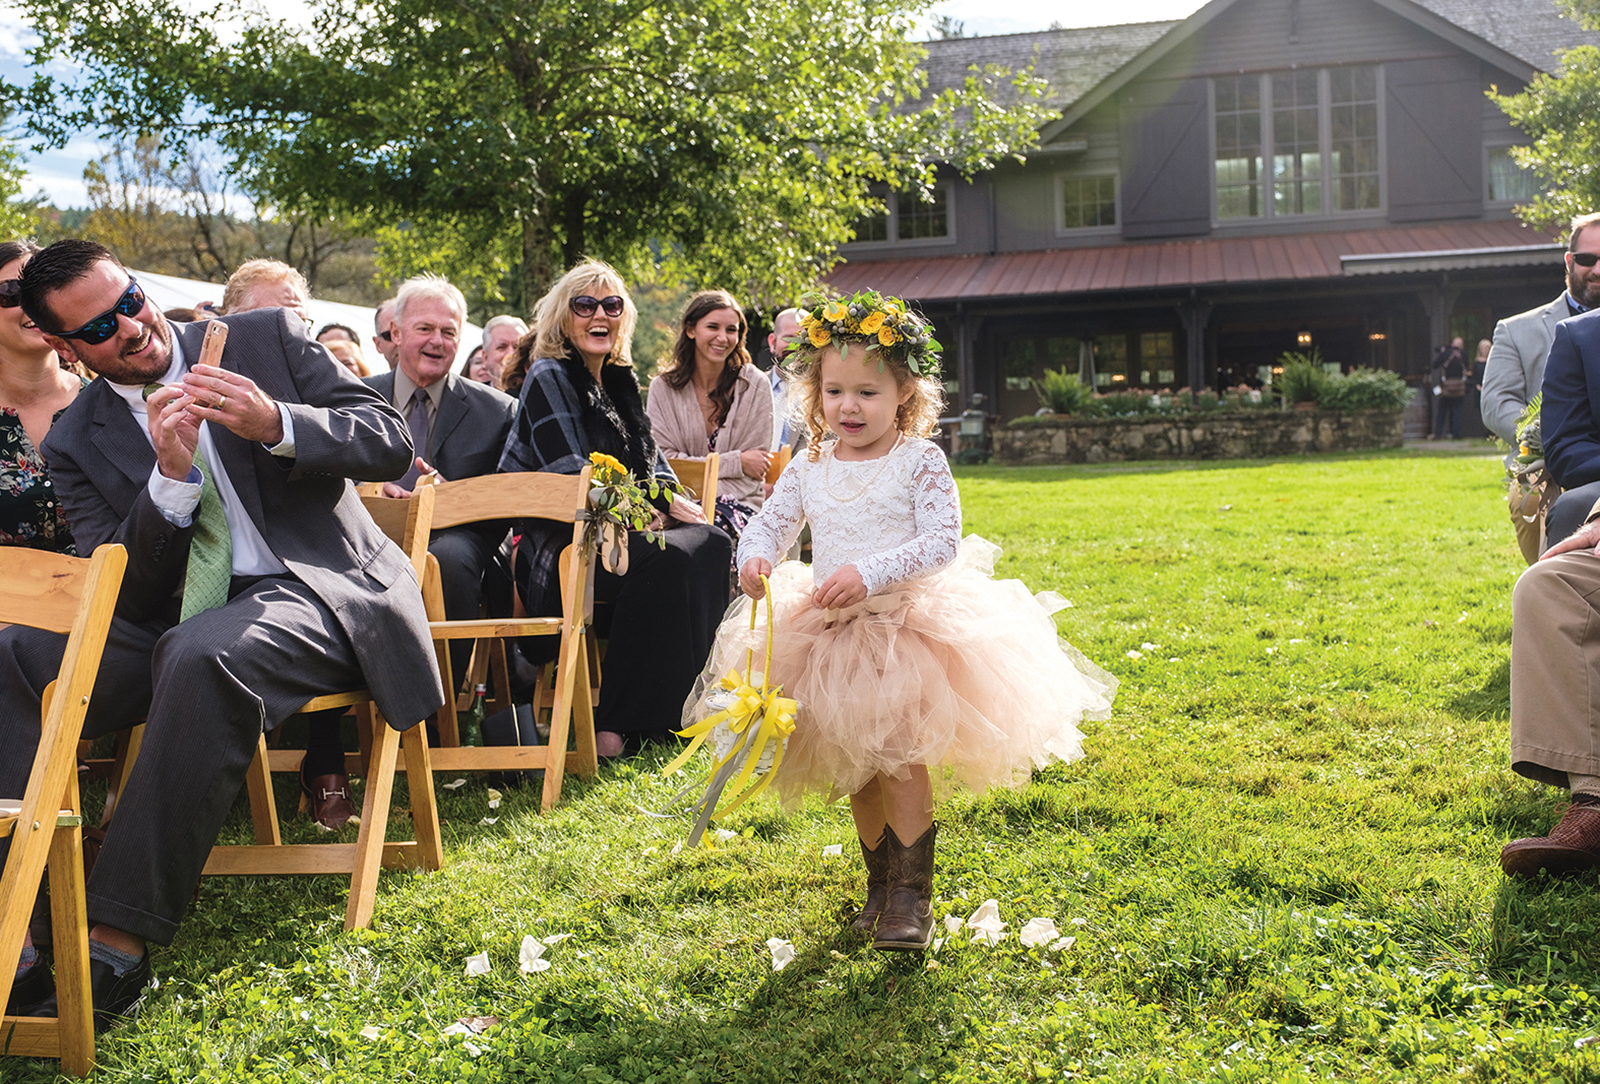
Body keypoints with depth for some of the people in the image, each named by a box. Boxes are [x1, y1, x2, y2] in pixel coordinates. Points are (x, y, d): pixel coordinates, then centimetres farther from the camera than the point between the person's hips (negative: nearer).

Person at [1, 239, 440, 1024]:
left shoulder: (267, 338, 5)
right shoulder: (76, 443, 9)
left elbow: (390, 443, 1)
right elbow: (120, 593, 1)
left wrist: (276, 424, -18)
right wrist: (171, 477, -16)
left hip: (314, 588, -3)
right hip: (173, 624, 4)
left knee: (202, 656, -37)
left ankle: (118, 946, -35)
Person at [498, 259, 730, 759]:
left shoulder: (617, 381, 18)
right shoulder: (548, 376, -5)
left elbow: (652, 463, 22)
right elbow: (575, 482, -13)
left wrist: (679, 502, 0)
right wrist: (663, 502, -9)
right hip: (552, 554, -7)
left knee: (712, 543, -16)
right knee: (669, 559, -31)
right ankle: (618, 727, -28)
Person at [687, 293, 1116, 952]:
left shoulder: (920, 461, -8)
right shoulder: (810, 469, 5)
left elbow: (942, 541, -16)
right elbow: (769, 523, 8)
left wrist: (869, 573, -28)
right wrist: (755, 556, -16)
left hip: (906, 623, -5)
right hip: (831, 631, 5)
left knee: (900, 759, -12)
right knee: (852, 767, 10)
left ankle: (911, 896, -2)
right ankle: (880, 884, 26)